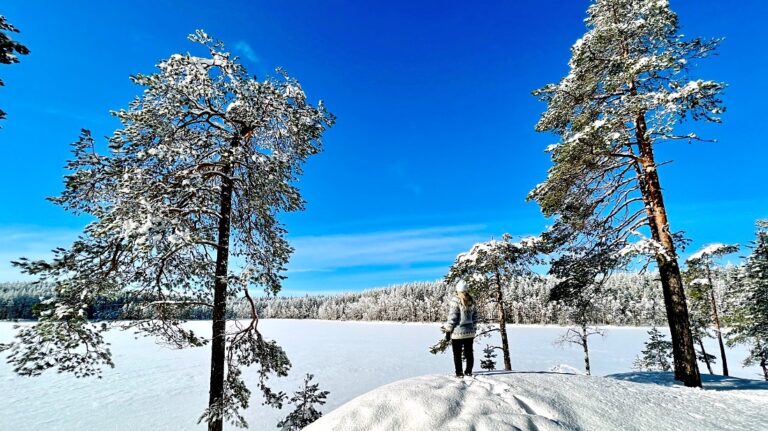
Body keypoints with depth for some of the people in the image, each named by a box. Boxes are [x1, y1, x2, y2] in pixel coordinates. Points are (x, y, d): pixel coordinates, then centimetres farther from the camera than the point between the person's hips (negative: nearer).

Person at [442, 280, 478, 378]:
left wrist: (448, 331, -4)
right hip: (470, 332, 6)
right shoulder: (472, 300, 4)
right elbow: (475, 316, 10)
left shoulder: (455, 301, -14)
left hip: (458, 332, -5)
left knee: (457, 354, 5)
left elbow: (452, 317, -13)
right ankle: (469, 371, 22)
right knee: (469, 353, 15)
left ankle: (459, 373, 9)